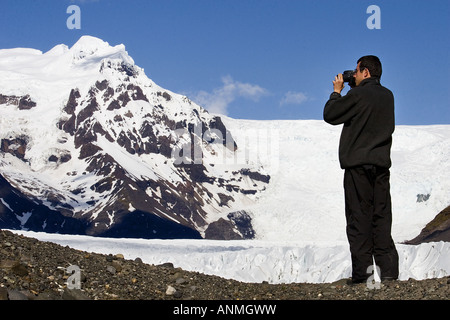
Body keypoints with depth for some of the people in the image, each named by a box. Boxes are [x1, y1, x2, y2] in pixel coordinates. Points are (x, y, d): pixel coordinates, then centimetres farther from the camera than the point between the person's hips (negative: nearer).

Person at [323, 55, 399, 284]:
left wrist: (337, 91, 12)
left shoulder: (357, 95, -10)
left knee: (359, 217, -3)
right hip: (382, 162, 6)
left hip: (358, 164, -6)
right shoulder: (388, 96, 10)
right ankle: (388, 270, 4)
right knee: (381, 217, 7)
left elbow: (329, 115, -3)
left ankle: (362, 272, -4)